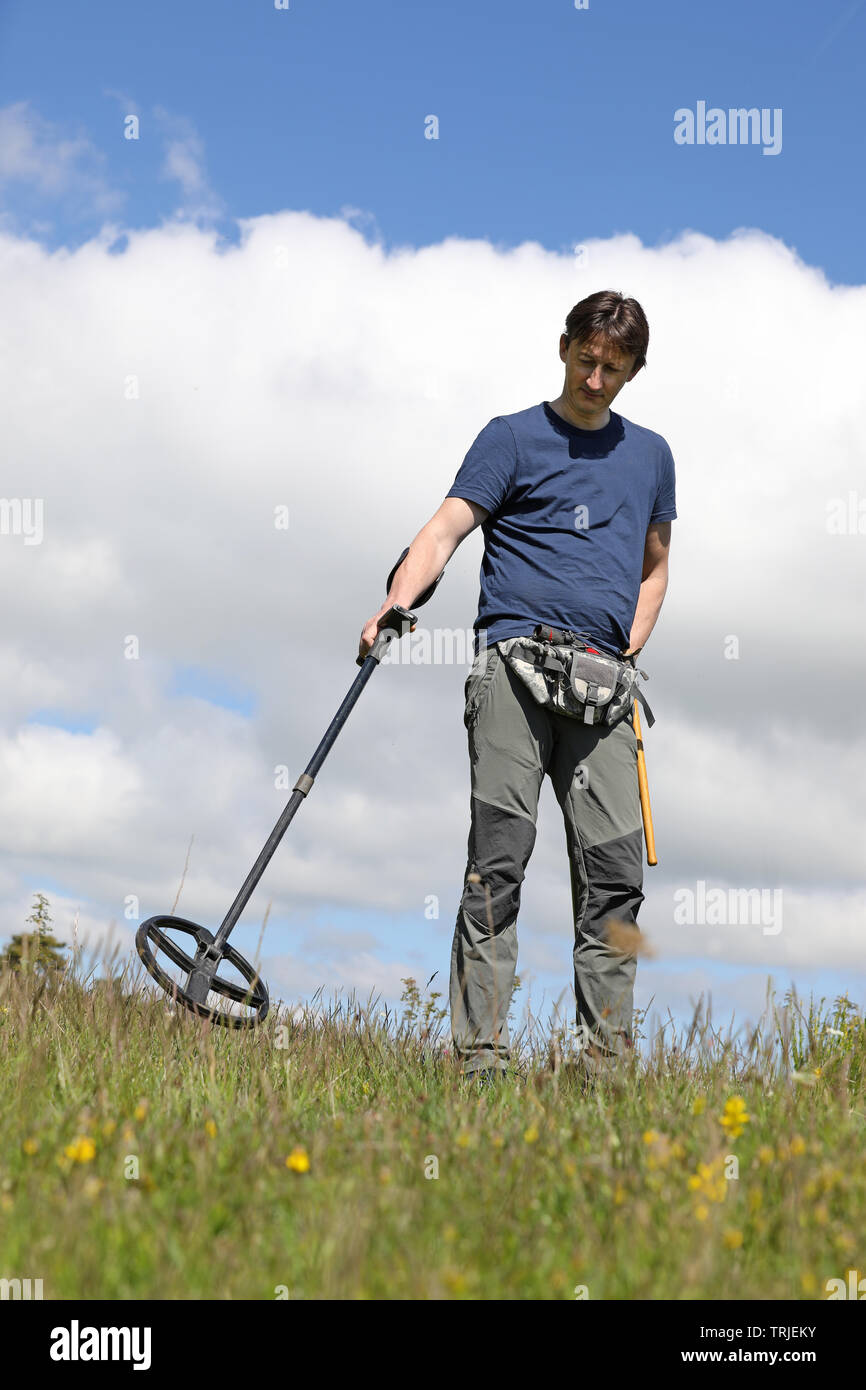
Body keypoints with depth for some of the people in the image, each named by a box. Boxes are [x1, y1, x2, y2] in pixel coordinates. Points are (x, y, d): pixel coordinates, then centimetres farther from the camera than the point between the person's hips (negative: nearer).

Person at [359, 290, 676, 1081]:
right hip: (513, 661, -3)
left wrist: (630, 647, 11)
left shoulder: (649, 454, 21)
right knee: (499, 860, -7)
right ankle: (482, 1054, -4)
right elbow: (448, 528, -4)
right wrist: (396, 603, -22)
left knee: (616, 868, -3)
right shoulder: (513, 437, 8)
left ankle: (609, 1060, 3)